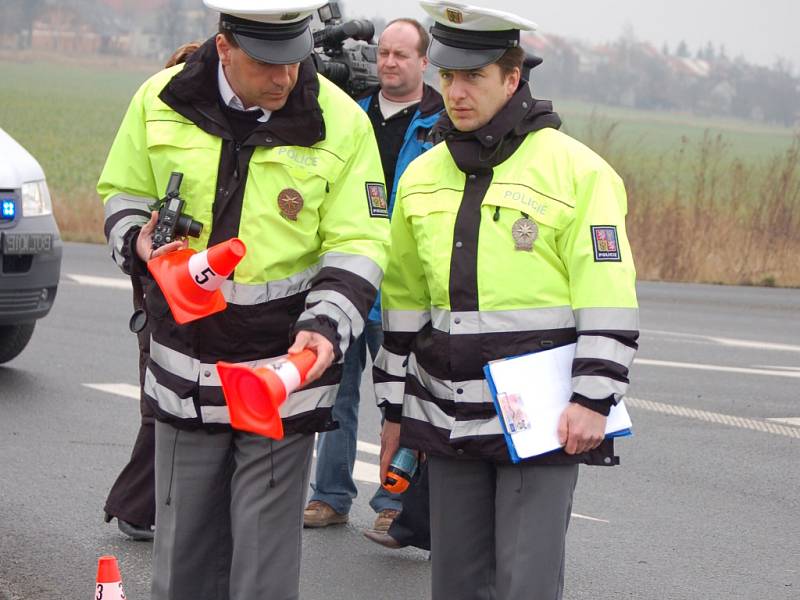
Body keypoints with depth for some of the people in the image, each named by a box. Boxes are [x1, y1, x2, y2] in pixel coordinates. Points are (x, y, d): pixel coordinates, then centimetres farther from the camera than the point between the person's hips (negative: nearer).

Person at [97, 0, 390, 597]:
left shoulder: (341, 123, -8)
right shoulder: (161, 101, -2)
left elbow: (358, 246, -5)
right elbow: (123, 194, 13)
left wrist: (325, 325, -20)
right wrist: (137, 241, -9)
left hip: (285, 369, -3)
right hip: (185, 362, 3)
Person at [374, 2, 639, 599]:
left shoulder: (575, 169, -6)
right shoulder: (423, 176, 11)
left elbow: (609, 298, -8)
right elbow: (404, 301, 18)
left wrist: (593, 399, -15)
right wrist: (395, 409, 18)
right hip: (450, 416, 6)